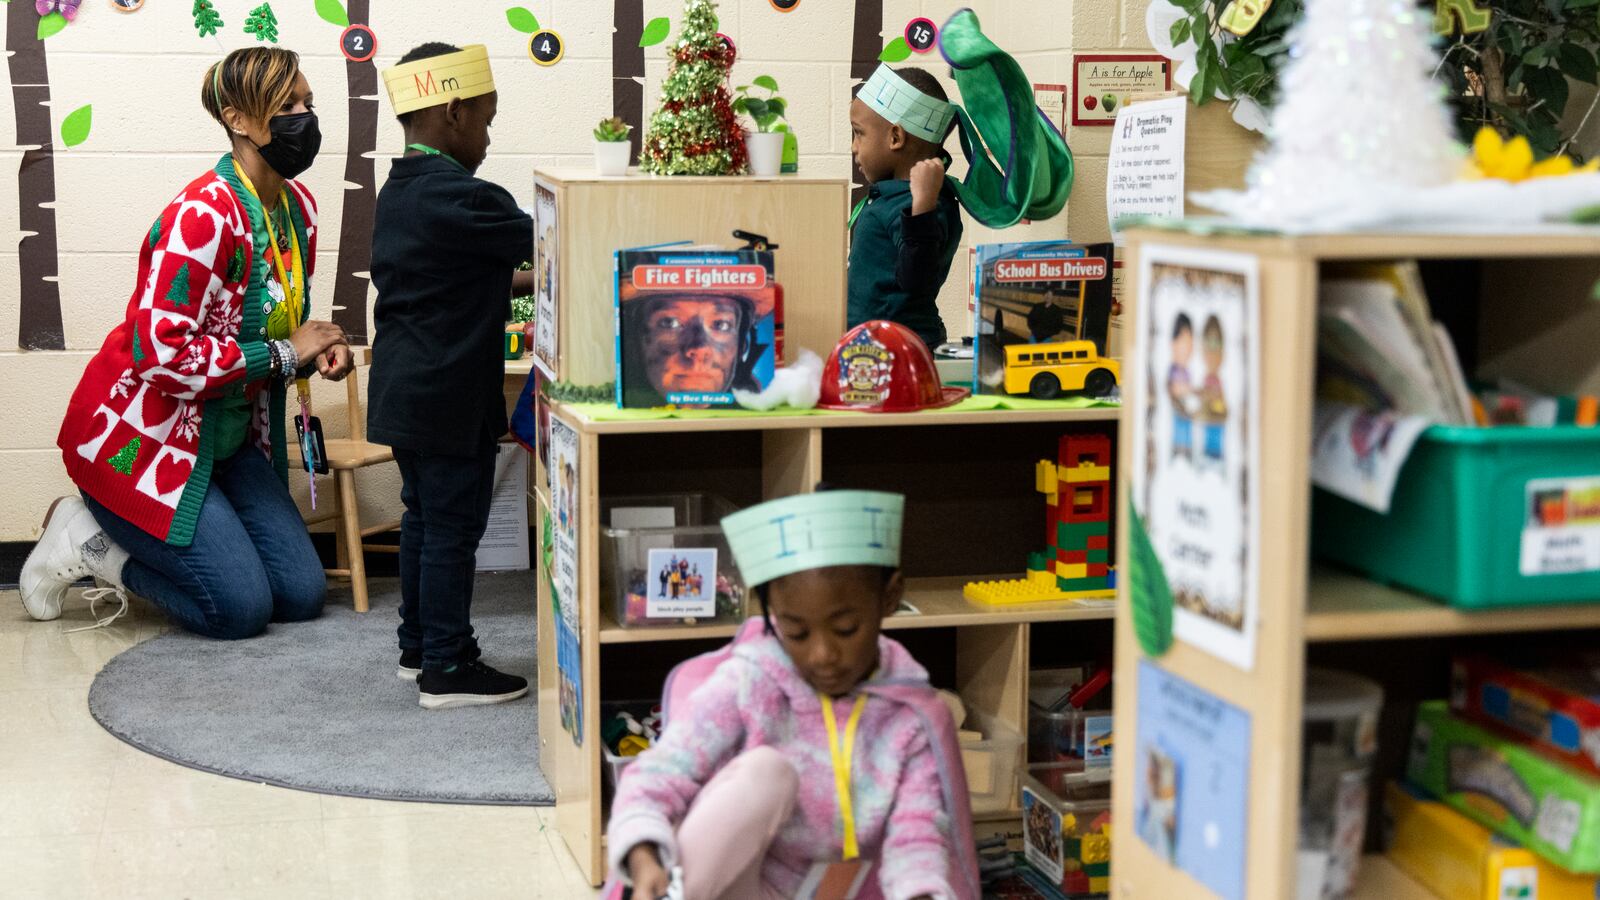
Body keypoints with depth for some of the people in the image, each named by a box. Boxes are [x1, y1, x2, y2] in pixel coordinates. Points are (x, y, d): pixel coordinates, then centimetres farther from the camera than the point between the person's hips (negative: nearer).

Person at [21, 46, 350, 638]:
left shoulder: (298, 206, 1)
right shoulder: (201, 216, -24)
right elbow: (162, 352, -30)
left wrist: (320, 349, -8)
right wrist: (283, 355, -23)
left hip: (230, 441, 8)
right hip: (143, 438, -8)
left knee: (302, 595, 3)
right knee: (241, 607, -12)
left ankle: (125, 542, 20)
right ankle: (86, 539, 9)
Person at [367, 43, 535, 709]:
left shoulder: (398, 191, 12)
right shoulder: (458, 196, -19)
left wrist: (518, 282, 19)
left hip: (404, 392, 10)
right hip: (448, 397, -10)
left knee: (424, 515, 19)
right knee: (454, 525, -2)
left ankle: (418, 645, 29)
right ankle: (446, 671, 4)